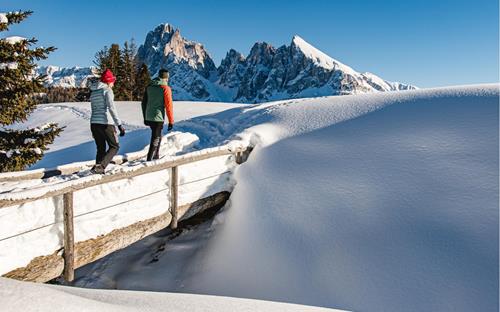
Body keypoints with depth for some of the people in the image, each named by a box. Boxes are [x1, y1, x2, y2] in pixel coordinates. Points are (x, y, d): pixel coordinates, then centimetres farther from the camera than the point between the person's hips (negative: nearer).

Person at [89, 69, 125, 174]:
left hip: (94, 122, 7)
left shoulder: (93, 92, 17)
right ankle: (100, 167, -11)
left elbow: (94, 109, 20)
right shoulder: (107, 90, -7)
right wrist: (119, 124, -20)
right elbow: (111, 108, -18)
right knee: (114, 147, 6)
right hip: (106, 123, -7)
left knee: (101, 149, 16)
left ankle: (98, 169, 12)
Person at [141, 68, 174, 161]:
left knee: (157, 136, 22)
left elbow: (144, 103, 15)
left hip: (148, 117, 7)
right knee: (155, 139, -1)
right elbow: (168, 106, -12)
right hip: (158, 118, -7)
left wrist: (145, 117, 23)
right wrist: (171, 121, -7)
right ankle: (149, 160, -5)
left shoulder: (149, 86, 10)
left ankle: (156, 157, 31)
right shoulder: (166, 88, -10)